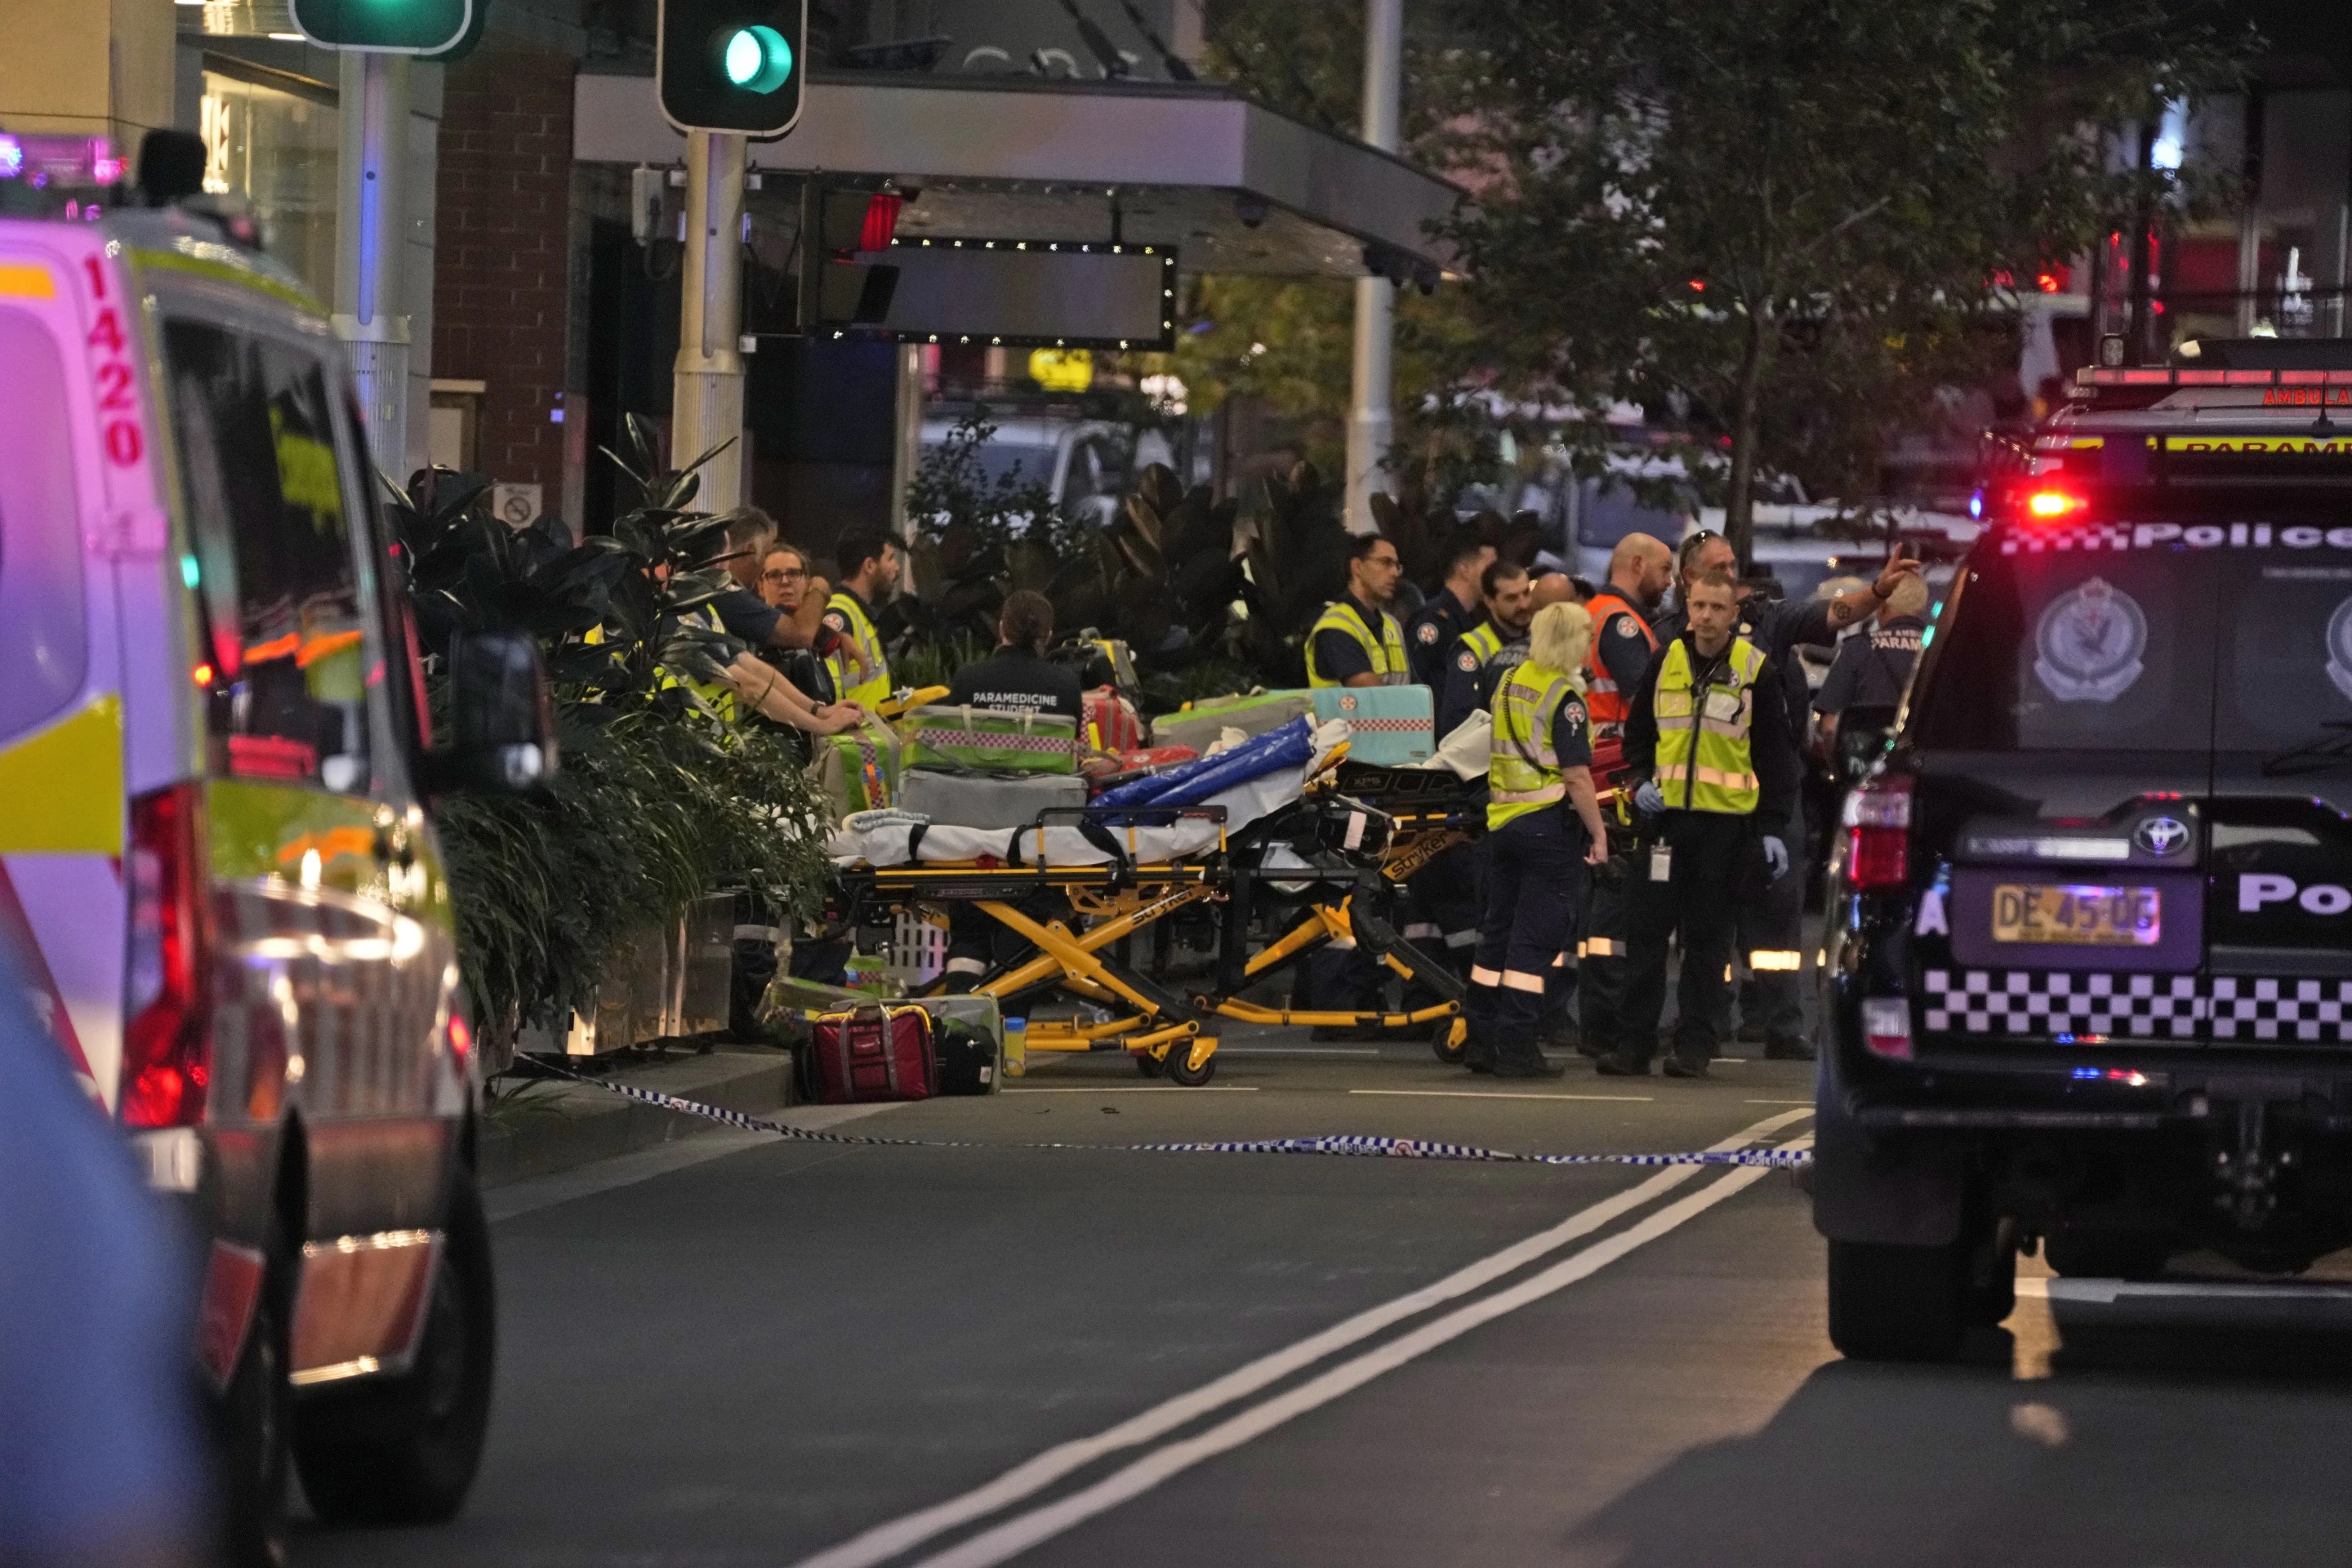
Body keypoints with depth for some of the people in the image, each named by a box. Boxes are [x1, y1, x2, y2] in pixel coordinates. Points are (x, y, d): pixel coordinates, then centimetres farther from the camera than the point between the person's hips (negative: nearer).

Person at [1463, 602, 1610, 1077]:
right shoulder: (1563, 697, -14)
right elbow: (1576, 776, -17)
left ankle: (1481, 1039, 16)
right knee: (1536, 938, -4)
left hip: (1502, 821, 7)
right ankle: (1515, 1047, -5)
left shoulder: (1509, 685, 9)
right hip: (1550, 824, -7)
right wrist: (1598, 834, -11)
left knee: (1498, 931, 13)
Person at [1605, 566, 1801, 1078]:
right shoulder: (1664, 664, 8)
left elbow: (1776, 756, 2)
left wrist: (1773, 826, -4)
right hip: (1666, 813, 3)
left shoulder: (1757, 671, -1)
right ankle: (1634, 1041, 3)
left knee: (1707, 936, 2)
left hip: (1727, 819, -3)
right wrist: (1640, 780, -1)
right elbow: (1638, 732, 18)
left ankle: (1695, 1044, 7)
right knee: (1647, 928, 0)